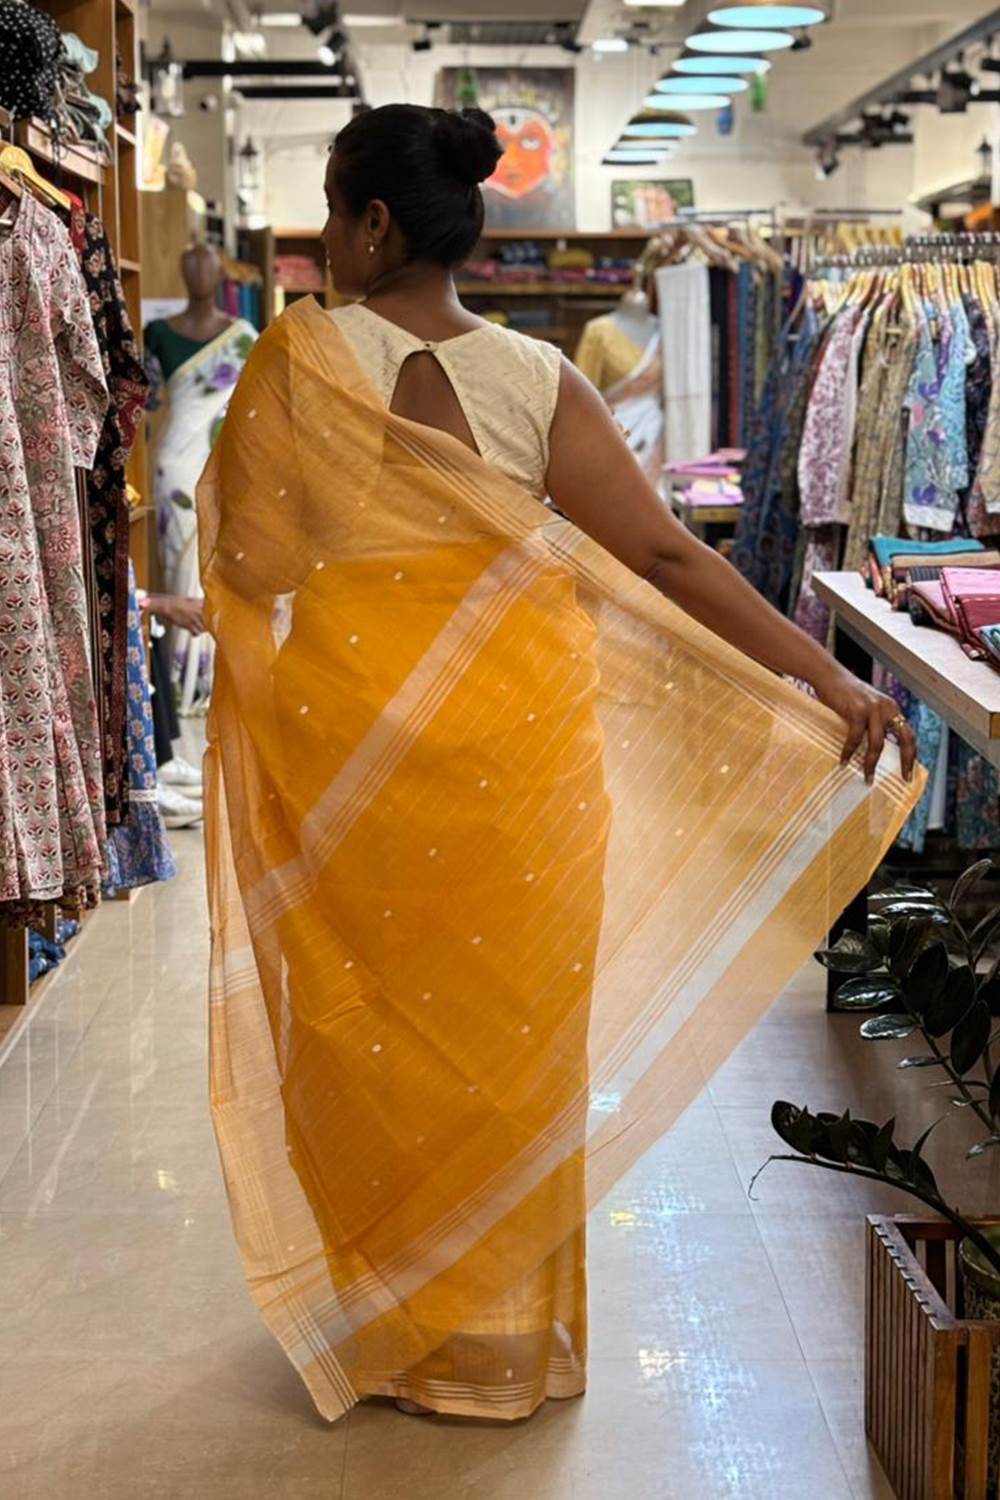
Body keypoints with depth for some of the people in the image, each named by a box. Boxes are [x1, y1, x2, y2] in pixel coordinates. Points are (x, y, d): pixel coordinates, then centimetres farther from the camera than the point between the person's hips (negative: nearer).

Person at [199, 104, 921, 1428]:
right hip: (515, 740, 2)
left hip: (347, 739, -1)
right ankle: (507, 1338, 27)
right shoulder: (540, 380, -5)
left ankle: (383, 1330, 27)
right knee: (510, 1028, 13)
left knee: (371, 1030, 13)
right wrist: (830, 681, -10)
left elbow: (250, 563, -7)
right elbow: (661, 555, -10)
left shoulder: (300, 354, -9)